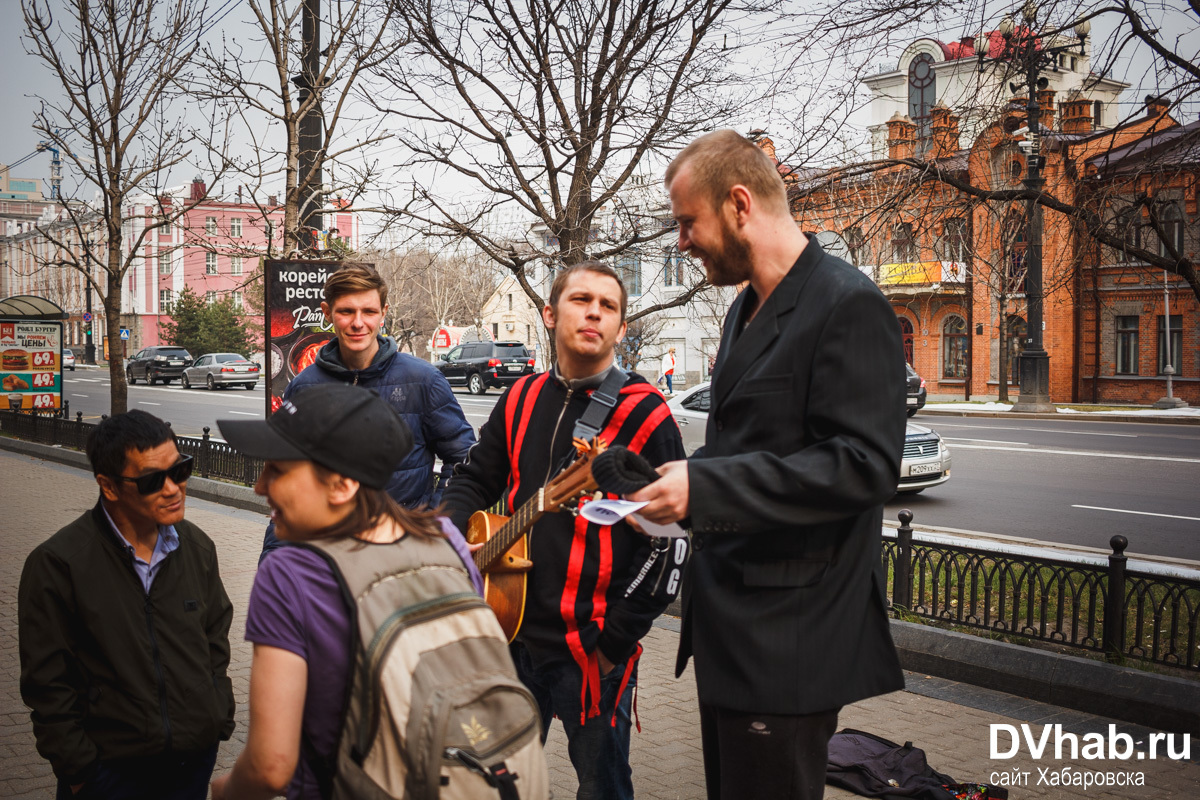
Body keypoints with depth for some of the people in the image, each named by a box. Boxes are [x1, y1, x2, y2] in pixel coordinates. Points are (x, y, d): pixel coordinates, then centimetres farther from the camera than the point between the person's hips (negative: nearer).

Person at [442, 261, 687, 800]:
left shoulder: (644, 416, -11)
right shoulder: (522, 399, 6)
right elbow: (475, 479, 19)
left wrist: (614, 641, -15)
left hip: (592, 649, -5)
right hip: (511, 634, 5)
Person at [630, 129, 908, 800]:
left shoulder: (847, 304, -15)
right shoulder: (748, 309, 16)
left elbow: (864, 465, -24)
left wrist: (704, 487, -25)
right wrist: (676, 480, 7)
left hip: (788, 638, -9)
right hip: (731, 623, 10)